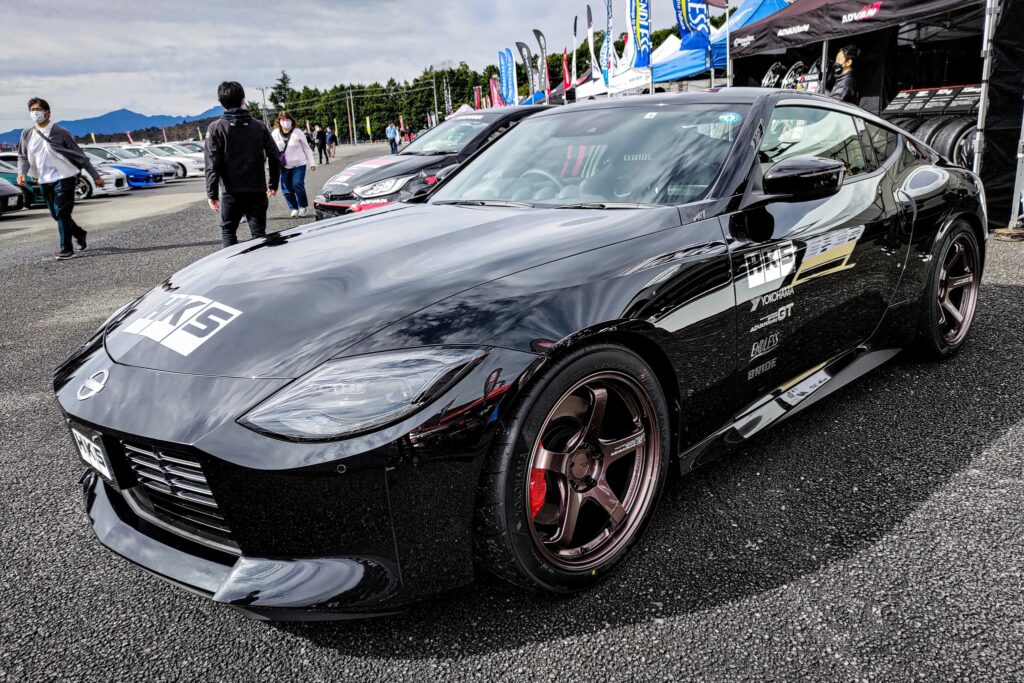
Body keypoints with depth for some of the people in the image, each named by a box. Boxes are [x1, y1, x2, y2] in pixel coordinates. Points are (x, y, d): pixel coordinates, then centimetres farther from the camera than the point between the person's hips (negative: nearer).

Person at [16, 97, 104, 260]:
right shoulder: (27, 134, 7)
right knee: (56, 215, 13)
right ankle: (79, 234, 35)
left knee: (62, 214, -10)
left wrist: (95, 176, -3)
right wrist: (22, 173, -5)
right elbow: (23, 156, 15)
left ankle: (66, 249, -5)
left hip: (63, 178, -6)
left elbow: (79, 155, -3)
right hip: (45, 181, 6)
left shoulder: (59, 133, -6)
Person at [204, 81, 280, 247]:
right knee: (259, 233, 6)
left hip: (231, 193, -2)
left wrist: (212, 194, -6)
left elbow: (212, 164, -9)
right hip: (258, 191, 2)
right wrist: (273, 184, 17)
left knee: (228, 230, 14)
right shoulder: (259, 126, 3)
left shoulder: (216, 128, -4)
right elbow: (274, 157, 5)